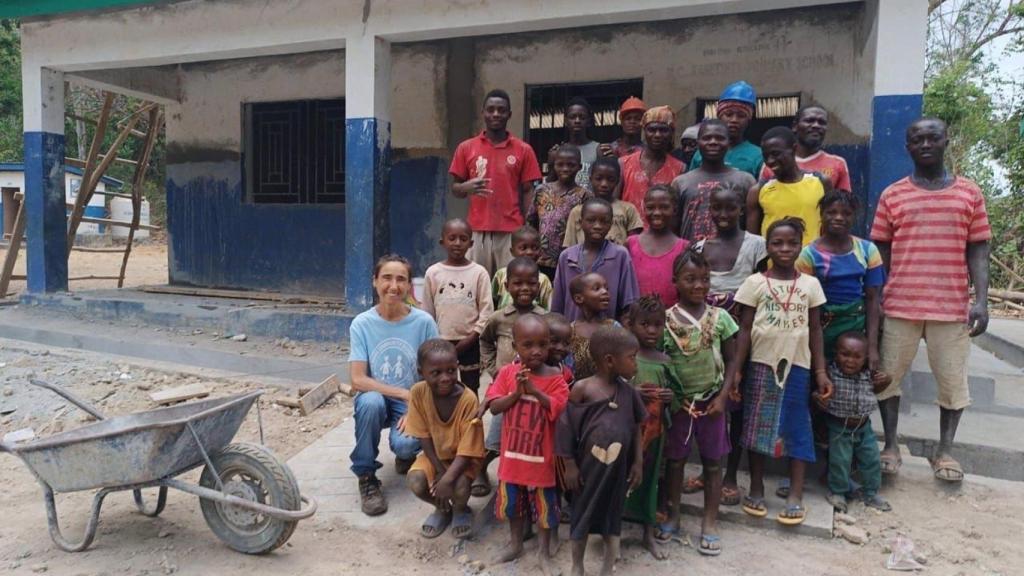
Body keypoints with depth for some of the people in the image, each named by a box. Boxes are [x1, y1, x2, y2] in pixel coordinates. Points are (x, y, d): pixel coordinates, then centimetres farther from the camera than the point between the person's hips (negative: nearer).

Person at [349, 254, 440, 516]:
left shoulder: (423, 322, -10)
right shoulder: (362, 323, -10)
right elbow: (357, 380, -15)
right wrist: (405, 393, -21)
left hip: (412, 403, -1)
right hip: (376, 399, 1)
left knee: (405, 444, -29)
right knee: (371, 401, -34)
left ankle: (406, 454, 13)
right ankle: (366, 477, -10)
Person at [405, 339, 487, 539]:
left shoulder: (468, 399, -28)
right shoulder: (418, 392, -19)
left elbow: (467, 449, -24)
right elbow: (424, 436, -9)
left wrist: (448, 478, -34)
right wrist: (439, 469, -15)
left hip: (463, 456, -3)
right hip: (435, 454, 3)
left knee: (459, 486, -30)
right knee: (416, 482, -23)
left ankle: (461, 509, 10)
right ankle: (442, 508, 12)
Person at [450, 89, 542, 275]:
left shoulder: (523, 150, 6)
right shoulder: (466, 148, 8)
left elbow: (527, 192, 6)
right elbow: (455, 189, 12)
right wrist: (467, 187, -12)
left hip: (512, 232, 0)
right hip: (477, 231, 1)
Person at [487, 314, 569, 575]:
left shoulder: (555, 377, -12)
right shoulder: (507, 373, -5)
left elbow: (558, 410, -21)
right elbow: (494, 407, -8)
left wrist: (535, 390, -29)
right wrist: (516, 393, -22)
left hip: (541, 455, -3)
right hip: (513, 451, 3)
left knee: (544, 504, 13)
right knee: (512, 501, 20)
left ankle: (544, 550, 34)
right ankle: (515, 544, 42)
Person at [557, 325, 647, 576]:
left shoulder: (628, 391, -3)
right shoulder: (582, 389, -16)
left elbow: (636, 428, 6)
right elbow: (566, 427, -10)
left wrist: (638, 462, 5)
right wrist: (569, 464, -8)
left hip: (617, 468, 3)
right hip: (589, 466, -3)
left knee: (613, 519, 14)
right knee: (582, 516, 14)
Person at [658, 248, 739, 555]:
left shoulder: (721, 317, -4)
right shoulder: (666, 319, -8)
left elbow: (731, 361, 0)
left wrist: (723, 396, -8)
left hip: (711, 401, 1)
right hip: (678, 401, -1)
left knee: (712, 462, 10)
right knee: (675, 460, 12)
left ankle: (710, 522, 23)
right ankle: (673, 515, 29)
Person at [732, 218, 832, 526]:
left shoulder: (810, 284, 4)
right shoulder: (755, 282, -2)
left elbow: (815, 330, 8)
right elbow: (744, 329, -1)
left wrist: (821, 370, 3)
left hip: (797, 365, 1)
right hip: (761, 364, -1)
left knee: (797, 428, 5)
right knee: (757, 427, 7)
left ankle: (796, 495, 14)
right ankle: (756, 488, 21)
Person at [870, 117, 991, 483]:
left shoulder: (969, 193, 6)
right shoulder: (891, 195, 5)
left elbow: (977, 251, 5)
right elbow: (880, 252, 6)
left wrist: (981, 300, -5)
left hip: (952, 307, 1)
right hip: (899, 305, 0)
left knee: (953, 380, 8)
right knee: (888, 376, 6)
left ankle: (945, 450, 24)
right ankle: (891, 446, 21)